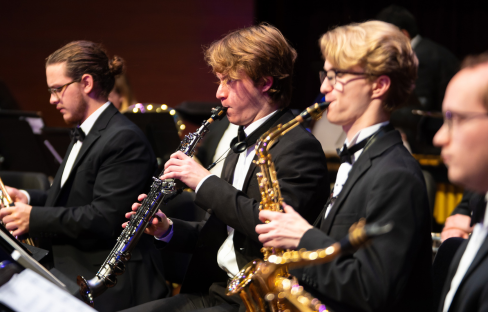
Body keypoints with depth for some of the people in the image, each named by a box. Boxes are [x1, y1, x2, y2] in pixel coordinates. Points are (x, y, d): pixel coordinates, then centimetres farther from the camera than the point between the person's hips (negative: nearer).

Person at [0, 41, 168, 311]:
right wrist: (28, 198, 9)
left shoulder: (124, 139, -15)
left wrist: (34, 217, -16)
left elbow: (104, 219, -22)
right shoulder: (85, 134, 17)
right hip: (71, 273, 9)